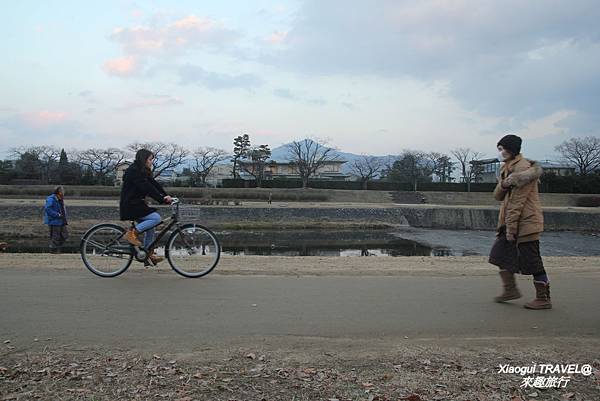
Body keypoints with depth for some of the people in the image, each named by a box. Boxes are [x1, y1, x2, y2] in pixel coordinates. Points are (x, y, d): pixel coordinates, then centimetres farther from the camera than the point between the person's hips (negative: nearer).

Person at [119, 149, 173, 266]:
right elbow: (147, 188, -24)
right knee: (156, 218, -19)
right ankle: (132, 233, -11)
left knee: (150, 228, 8)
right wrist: (162, 199, -26)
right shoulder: (134, 171, -16)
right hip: (130, 205, -10)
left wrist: (166, 196, -4)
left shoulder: (143, 172, 14)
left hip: (137, 204, 10)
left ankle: (149, 254, 14)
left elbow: (154, 184, 7)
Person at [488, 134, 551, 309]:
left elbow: (517, 202, -19)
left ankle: (544, 299, 9)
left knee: (532, 261, -2)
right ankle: (510, 290, 22)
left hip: (525, 222, -10)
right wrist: (503, 185, -13)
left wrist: (511, 228, -20)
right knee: (500, 254, 10)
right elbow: (498, 196, 9)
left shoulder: (523, 168, -16)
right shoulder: (506, 168, 15)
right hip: (510, 221, 10)